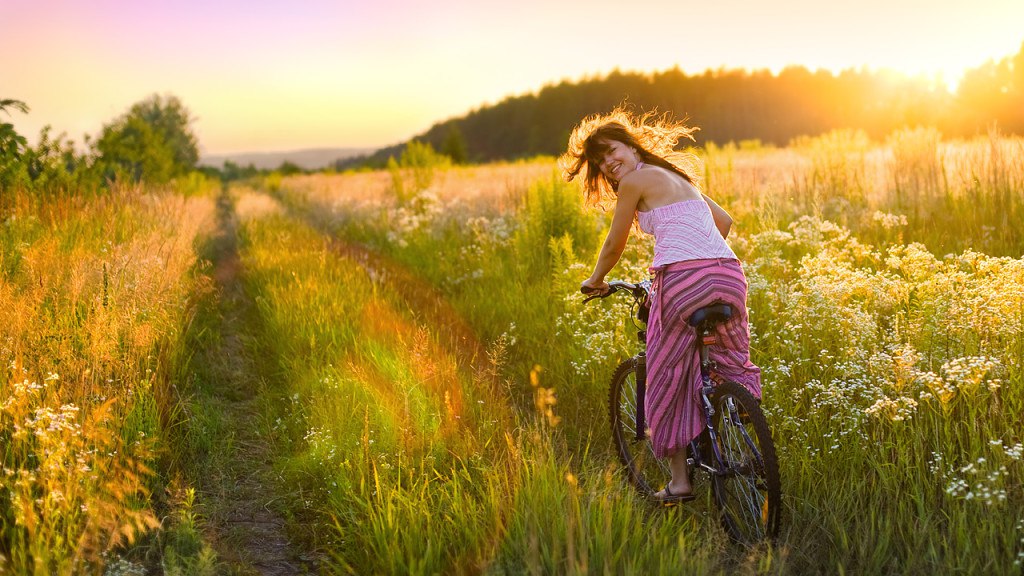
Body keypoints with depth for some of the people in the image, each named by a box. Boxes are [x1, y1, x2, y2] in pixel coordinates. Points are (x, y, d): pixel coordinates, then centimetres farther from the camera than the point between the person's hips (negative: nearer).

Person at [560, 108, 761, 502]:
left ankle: (679, 481, 14)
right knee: (733, 368, 22)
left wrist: (595, 282, 28)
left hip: (682, 279, -7)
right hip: (729, 274, 7)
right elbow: (724, 221, 34)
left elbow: (614, 247, 10)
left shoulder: (634, 181, 4)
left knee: (668, 379, 9)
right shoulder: (677, 177, 27)